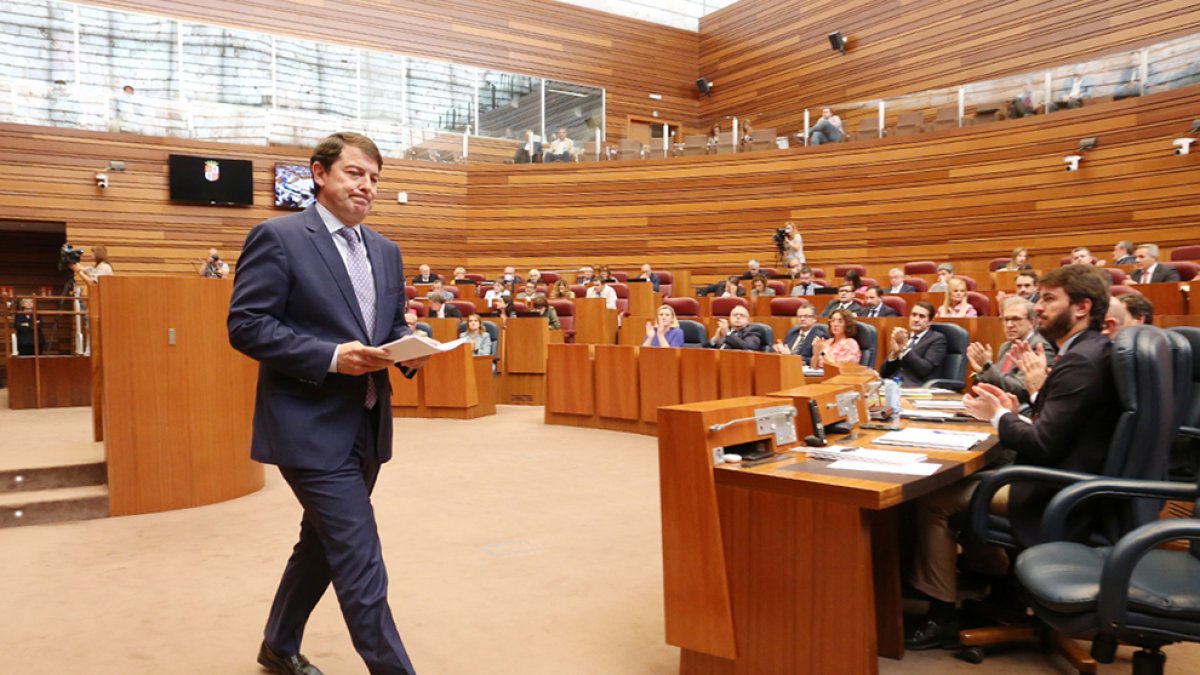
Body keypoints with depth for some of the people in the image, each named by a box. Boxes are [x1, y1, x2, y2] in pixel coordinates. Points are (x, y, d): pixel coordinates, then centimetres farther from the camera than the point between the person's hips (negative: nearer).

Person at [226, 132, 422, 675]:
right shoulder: (277, 237, -8)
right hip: (312, 428, -8)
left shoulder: (386, 251, 13)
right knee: (361, 565, -6)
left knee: (323, 544, 22)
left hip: (366, 427, 8)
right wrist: (330, 356, -24)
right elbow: (245, 325, -13)